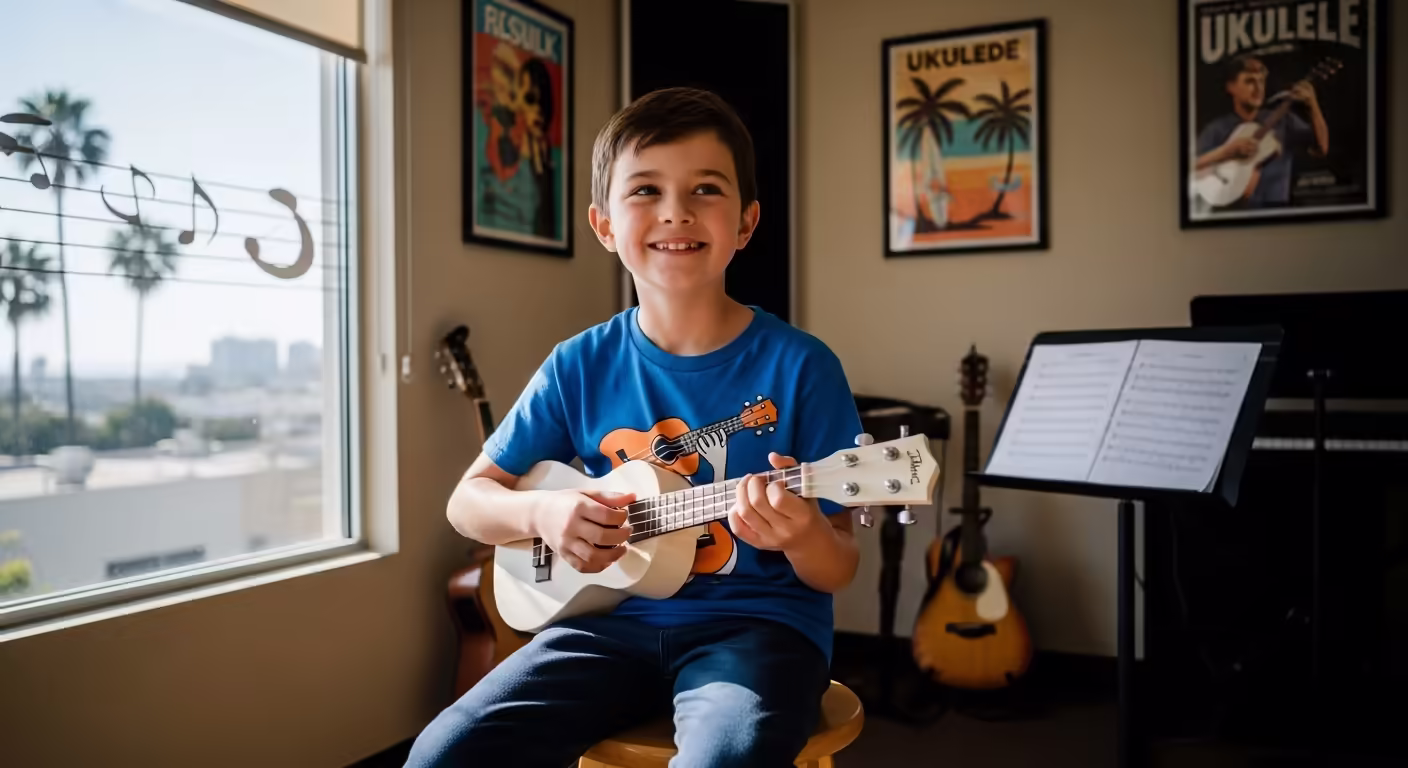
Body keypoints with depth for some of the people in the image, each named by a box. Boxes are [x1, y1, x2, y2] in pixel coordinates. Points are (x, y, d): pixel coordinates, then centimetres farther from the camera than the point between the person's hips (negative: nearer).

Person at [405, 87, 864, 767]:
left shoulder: (799, 366, -7)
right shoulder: (581, 366, 1)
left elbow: (839, 571, -2)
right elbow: (469, 500, 9)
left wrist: (803, 537, -26)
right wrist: (542, 513, -13)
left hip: (754, 622, -2)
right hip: (612, 619, 3)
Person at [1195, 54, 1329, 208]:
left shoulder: (1283, 120, 10)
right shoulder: (1217, 129, 4)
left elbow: (1322, 147, 3)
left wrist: (1313, 105, -7)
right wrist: (1229, 150, -17)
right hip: (1232, 209, -2)